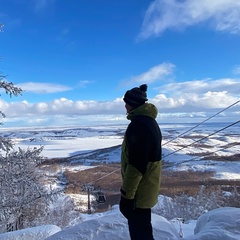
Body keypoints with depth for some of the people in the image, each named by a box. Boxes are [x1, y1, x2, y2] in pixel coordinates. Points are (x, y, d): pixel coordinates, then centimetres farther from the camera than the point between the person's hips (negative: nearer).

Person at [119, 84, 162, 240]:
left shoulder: (139, 124, -23)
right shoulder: (149, 120, 11)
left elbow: (136, 164, -27)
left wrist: (127, 194, -20)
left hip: (139, 190, -10)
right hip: (147, 186, 10)